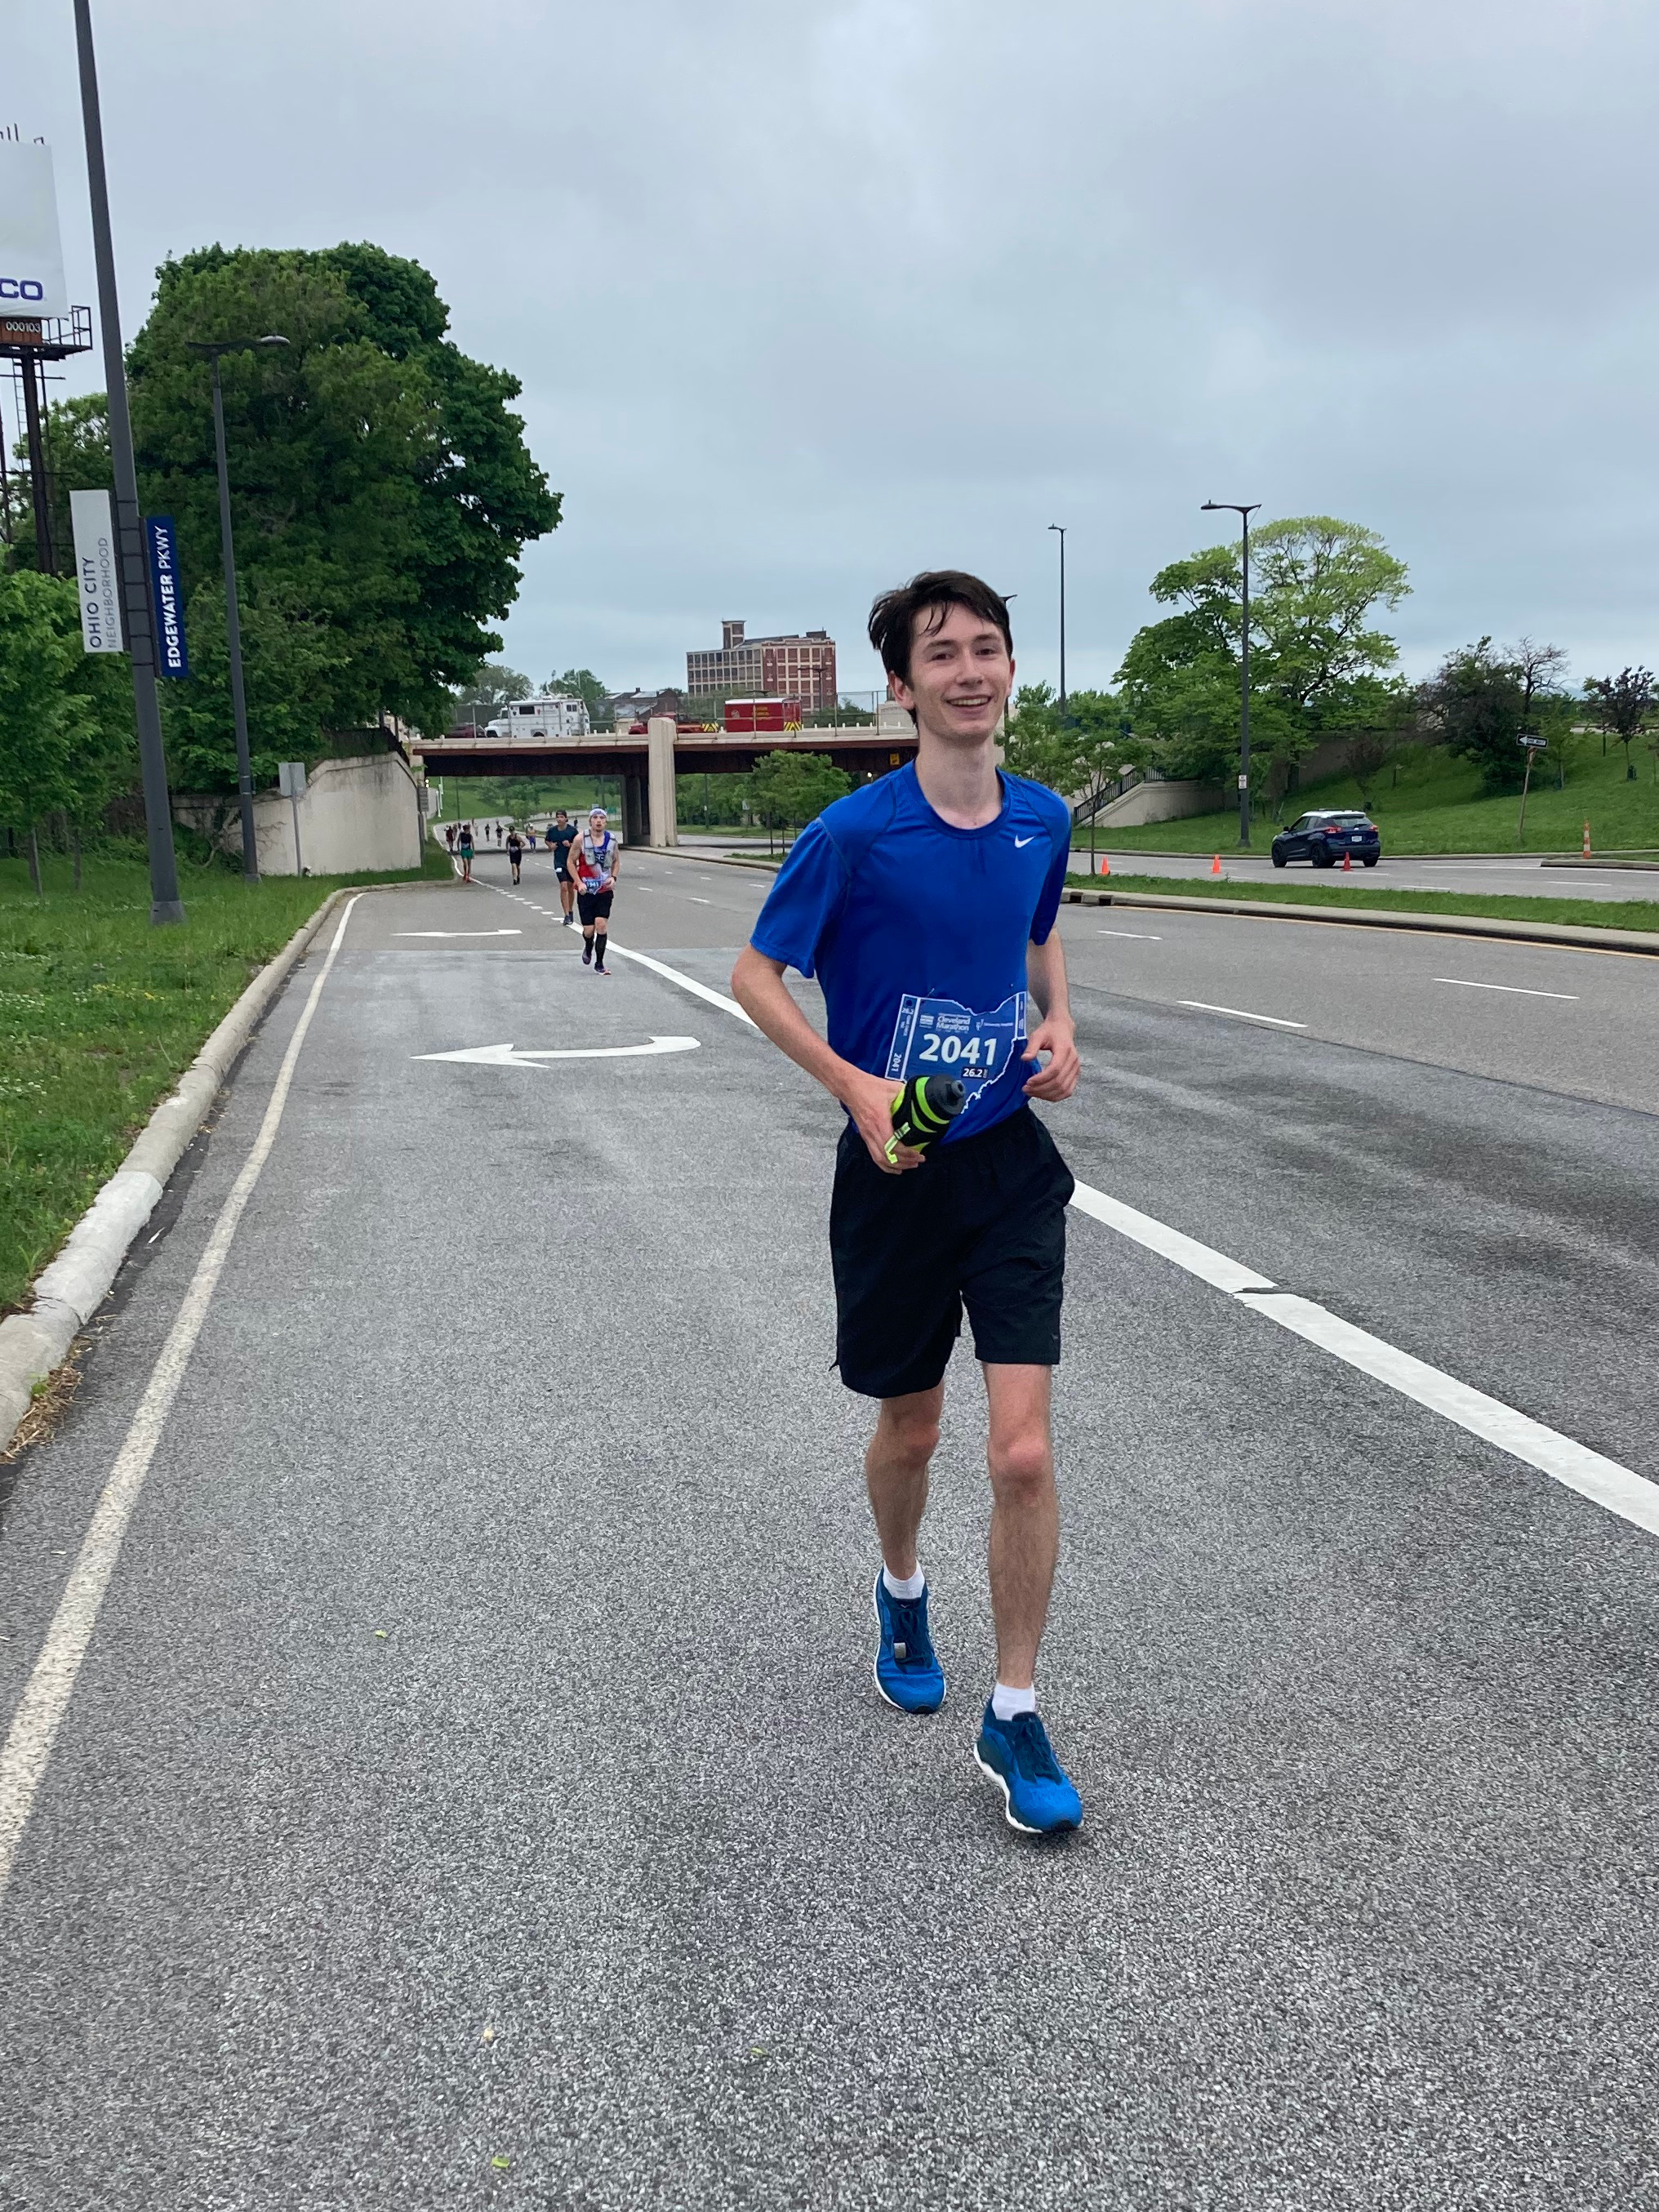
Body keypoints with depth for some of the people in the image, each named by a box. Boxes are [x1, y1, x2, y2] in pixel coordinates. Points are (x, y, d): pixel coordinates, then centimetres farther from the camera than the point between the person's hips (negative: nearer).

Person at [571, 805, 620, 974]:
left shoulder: (612, 840, 1)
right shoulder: (581, 839, -8)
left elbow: (616, 861, 16)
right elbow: (571, 862, -1)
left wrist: (613, 877, -1)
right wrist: (579, 882, -11)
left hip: (605, 890, 2)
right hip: (586, 890, -1)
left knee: (602, 925, -10)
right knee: (589, 930, 0)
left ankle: (599, 965, 0)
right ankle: (588, 947, 38)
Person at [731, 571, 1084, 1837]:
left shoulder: (1043, 820, 1)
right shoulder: (854, 835, -13)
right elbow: (757, 977, -5)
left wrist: (1060, 1027, 1)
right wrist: (855, 1084, -18)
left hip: (1012, 1162, 2)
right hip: (898, 1168, -2)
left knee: (1024, 1451, -7)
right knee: (909, 1431, 15)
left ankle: (1015, 1717, 11)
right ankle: (903, 1591, 49)